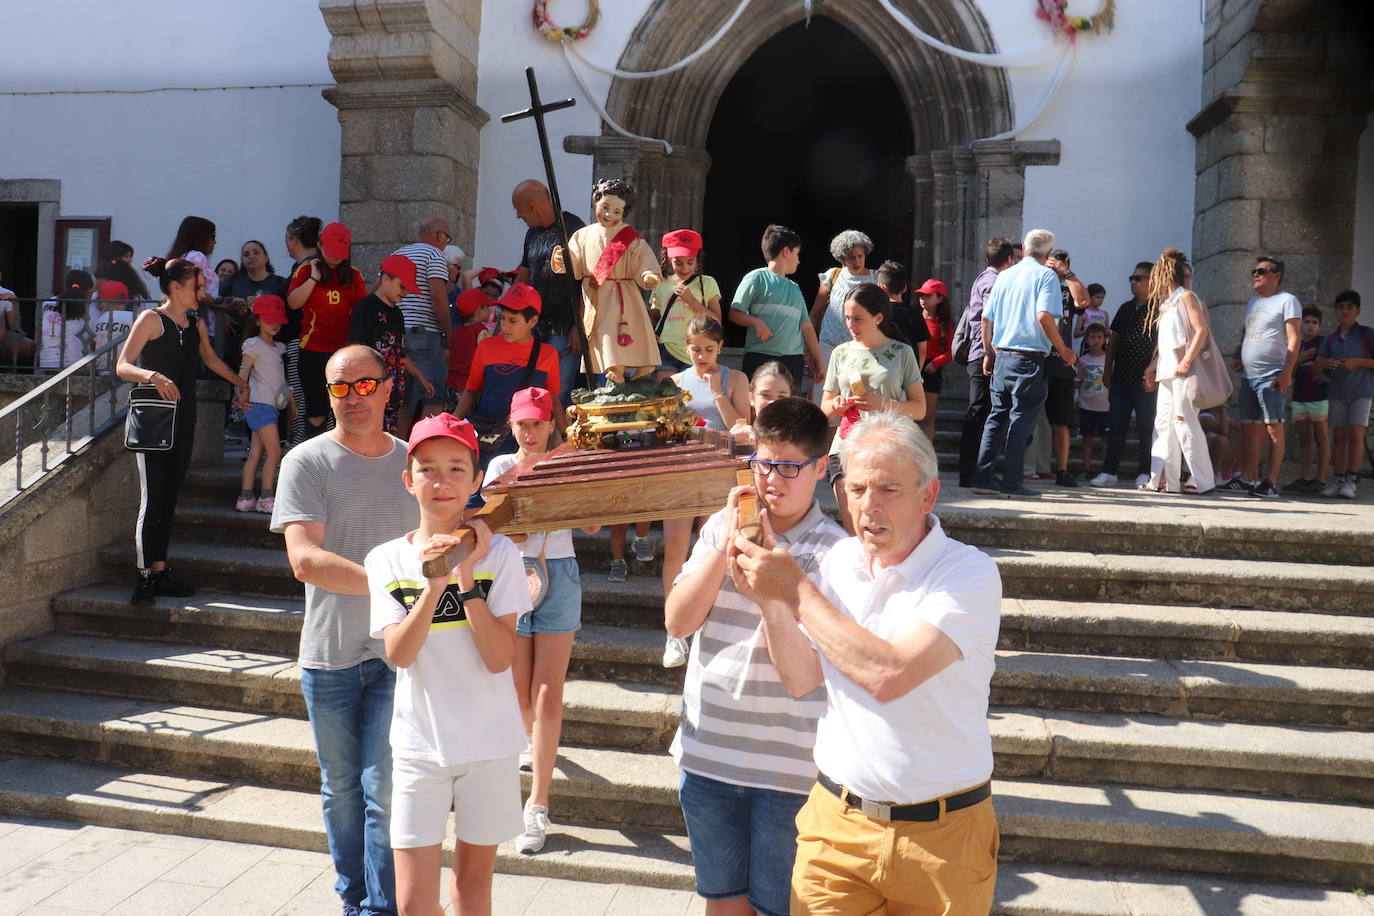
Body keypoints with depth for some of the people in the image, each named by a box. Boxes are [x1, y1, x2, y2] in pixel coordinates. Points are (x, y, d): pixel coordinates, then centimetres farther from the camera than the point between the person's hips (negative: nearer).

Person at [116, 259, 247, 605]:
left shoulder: (196, 323, 13)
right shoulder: (151, 319, -6)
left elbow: (210, 358, 31)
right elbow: (122, 366, -12)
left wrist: (240, 383, 42)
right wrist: (153, 376, -30)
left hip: (183, 421, 6)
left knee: (169, 499, 7)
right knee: (152, 498, -8)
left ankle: (160, 572, 11)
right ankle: (144, 577, -4)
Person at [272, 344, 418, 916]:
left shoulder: (412, 460, 6)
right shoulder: (306, 462, -4)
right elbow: (305, 560, -16)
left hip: (397, 653, 1)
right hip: (329, 654, 0)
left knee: (385, 792, -2)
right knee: (341, 790, 14)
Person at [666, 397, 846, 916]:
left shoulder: (833, 551, -12)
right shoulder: (719, 527, 2)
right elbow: (677, 620, -5)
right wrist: (726, 544, -14)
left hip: (789, 763, -4)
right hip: (708, 753, 4)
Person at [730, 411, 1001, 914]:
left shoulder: (969, 574, -17)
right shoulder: (840, 560, 2)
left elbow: (888, 675, -29)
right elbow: (801, 678, 4)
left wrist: (796, 589, -23)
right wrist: (768, 598, -11)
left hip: (940, 833, -4)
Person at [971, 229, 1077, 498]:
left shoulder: (1004, 276, 13)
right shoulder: (1046, 275, -4)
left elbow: (986, 320, 13)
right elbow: (1044, 316, -18)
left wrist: (988, 353, 23)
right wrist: (1063, 350, -9)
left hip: (1001, 356, 6)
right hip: (1029, 358, -6)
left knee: (997, 416, 11)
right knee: (1021, 419, -1)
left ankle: (982, 478, 8)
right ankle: (1011, 482, -1)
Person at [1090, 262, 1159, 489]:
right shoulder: (1125, 308, 15)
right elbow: (1113, 339, 17)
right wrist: (1107, 369, 10)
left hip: (1146, 379, -6)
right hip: (1121, 377, 6)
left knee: (1146, 427, 1)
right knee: (1116, 426, 6)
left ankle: (1144, 473, 8)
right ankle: (1109, 472, 8)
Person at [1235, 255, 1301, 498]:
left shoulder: (1287, 300, -2)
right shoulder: (1252, 302, 21)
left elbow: (1294, 338, -9)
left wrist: (1287, 372, -17)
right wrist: (1241, 359, 12)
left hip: (1271, 376, -8)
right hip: (1249, 377, 8)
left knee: (1274, 428, -6)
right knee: (1251, 429, 7)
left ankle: (1271, 482, -5)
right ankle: (1250, 480, 10)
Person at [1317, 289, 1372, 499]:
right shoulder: (1331, 338, 10)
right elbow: (1319, 361, 12)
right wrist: (1328, 363, -10)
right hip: (1338, 393, 4)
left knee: (1356, 435, -10)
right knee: (1339, 436, 5)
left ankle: (1351, 481, -10)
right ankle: (1338, 480, 8)